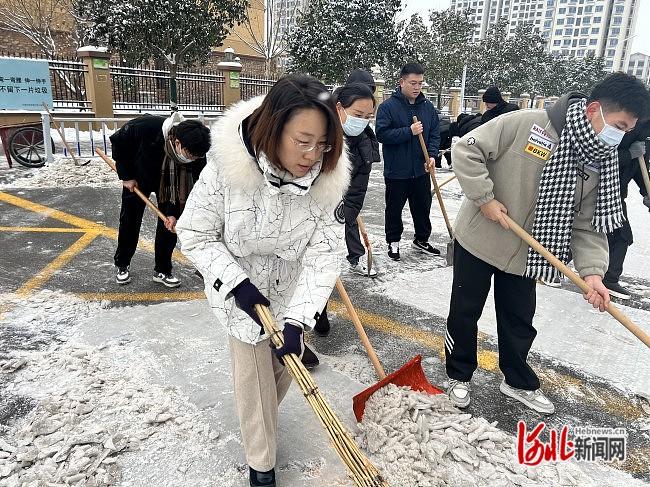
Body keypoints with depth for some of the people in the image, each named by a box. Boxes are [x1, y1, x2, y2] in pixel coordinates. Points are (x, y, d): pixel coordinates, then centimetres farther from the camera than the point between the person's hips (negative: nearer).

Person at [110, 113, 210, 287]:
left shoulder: (197, 155, -33)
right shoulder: (146, 127, -40)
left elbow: (187, 186, -20)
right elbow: (118, 141, -19)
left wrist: (174, 213, -26)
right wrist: (126, 176, -15)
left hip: (168, 181, 2)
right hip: (138, 176, -1)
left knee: (169, 224, -3)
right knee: (130, 221, 6)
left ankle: (162, 271, 11)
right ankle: (122, 265, 26)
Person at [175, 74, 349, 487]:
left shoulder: (328, 177, -24)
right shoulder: (227, 166, -30)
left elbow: (325, 252, -22)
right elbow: (196, 235, -17)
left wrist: (297, 318, -29)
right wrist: (236, 283, -26)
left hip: (295, 289, 3)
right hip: (242, 287, -2)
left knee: (284, 363, 20)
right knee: (252, 372, 7)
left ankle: (261, 419, 54)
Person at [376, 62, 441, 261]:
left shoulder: (428, 107, 6)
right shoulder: (388, 107, -9)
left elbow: (435, 134, 9)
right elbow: (382, 134, -17)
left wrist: (432, 155, -7)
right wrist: (409, 131, -22)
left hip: (421, 170, 4)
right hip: (396, 171, -4)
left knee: (423, 207, 15)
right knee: (394, 209, 9)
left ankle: (422, 240, 33)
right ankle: (393, 242, 26)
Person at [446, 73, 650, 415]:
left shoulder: (601, 165, -3)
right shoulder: (525, 124, -20)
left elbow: (589, 225, -3)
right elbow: (467, 149, -17)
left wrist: (592, 271, -18)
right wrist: (484, 198, -21)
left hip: (524, 256, 5)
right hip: (478, 241, -4)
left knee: (520, 322, 17)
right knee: (464, 313, 10)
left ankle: (518, 382, 41)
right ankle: (459, 375, 32)